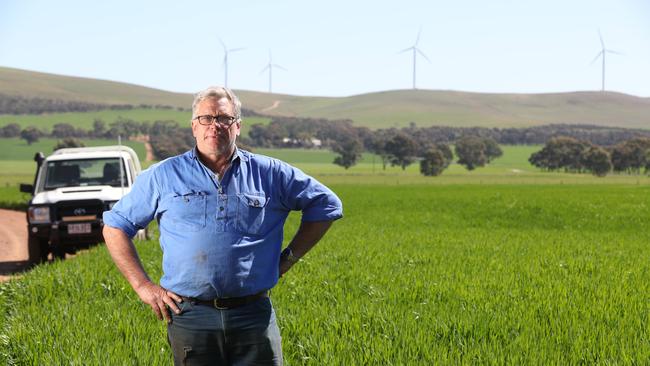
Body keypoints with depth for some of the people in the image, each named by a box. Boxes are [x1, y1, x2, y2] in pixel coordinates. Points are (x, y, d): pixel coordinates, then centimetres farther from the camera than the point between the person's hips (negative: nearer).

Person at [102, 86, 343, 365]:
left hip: (254, 316, 0)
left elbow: (326, 206, 17)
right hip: (190, 318, 0)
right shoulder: (163, 176, 7)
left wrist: (287, 259, 10)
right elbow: (115, 226, 13)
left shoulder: (270, 174, 8)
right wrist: (143, 286, 4)